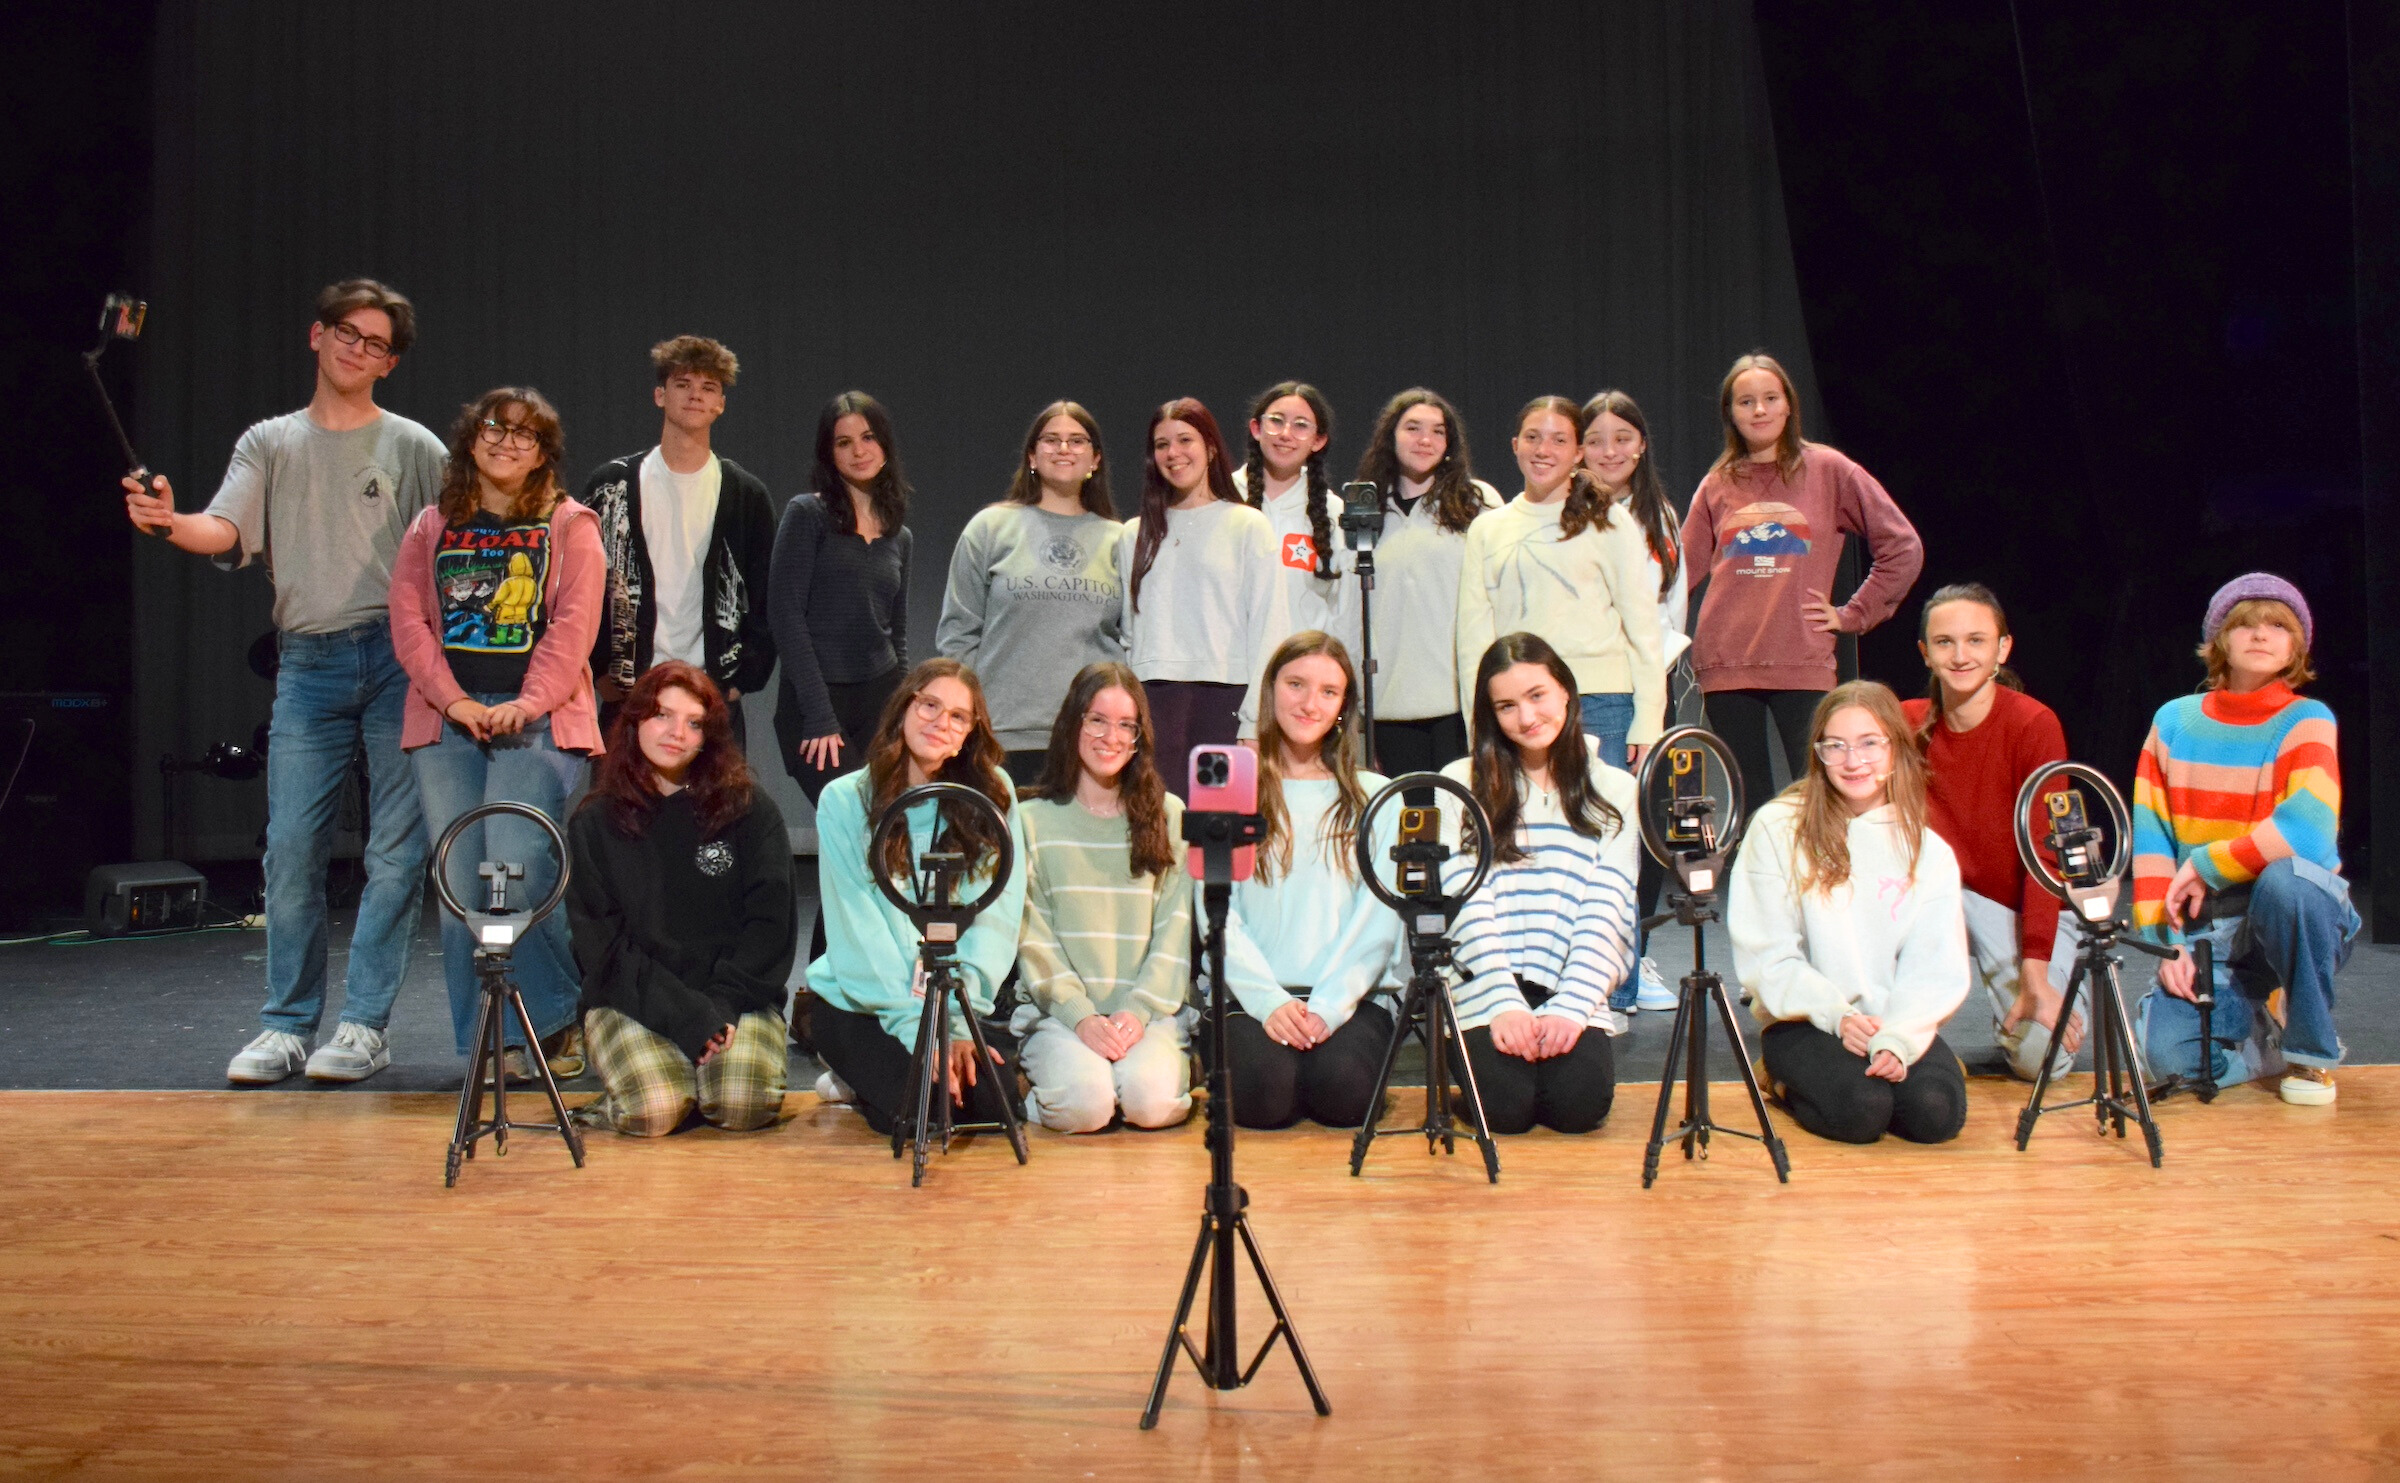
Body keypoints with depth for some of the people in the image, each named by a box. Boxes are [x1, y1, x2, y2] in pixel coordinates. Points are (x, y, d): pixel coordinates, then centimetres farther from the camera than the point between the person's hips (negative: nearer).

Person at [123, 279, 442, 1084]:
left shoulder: (414, 448, 9)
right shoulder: (270, 443, 14)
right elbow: (227, 532, 0)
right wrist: (172, 522, -23)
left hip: (398, 657, -2)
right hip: (308, 663, 2)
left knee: (397, 849, -3)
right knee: (291, 848, 0)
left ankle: (364, 1025, 5)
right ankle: (286, 1027, 11)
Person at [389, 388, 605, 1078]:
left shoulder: (570, 525, 7)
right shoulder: (432, 528, 16)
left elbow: (574, 625, -3)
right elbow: (408, 619, 7)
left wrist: (528, 703, -14)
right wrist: (455, 700, -6)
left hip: (537, 720, -3)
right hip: (448, 719, 4)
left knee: (521, 871, -14)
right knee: (461, 882, 1)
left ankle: (552, 1026, 1)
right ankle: (486, 1042, 8)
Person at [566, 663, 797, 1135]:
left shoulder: (749, 808, 5)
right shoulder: (595, 822, 5)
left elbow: (771, 923, 1)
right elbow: (601, 943, -2)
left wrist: (722, 1005, -13)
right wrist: (688, 1017, -15)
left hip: (736, 996, 0)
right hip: (631, 1002, 0)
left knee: (743, 1106, -26)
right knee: (652, 1113, -27)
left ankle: (724, 1065, 7)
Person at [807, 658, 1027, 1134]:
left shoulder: (993, 796, -2)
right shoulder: (844, 800, -7)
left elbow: (996, 917, -8)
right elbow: (859, 929, -12)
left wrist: (960, 1019, -18)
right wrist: (916, 1028, -19)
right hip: (857, 1001, -3)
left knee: (997, 1103, -18)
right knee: (914, 1108, -24)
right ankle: (855, 1074, 12)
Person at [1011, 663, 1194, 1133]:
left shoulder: (1169, 815, 10)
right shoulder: (1034, 819, 5)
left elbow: (1175, 930, 4)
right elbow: (1032, 936, 0)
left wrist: (1139, 1010, -10)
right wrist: (1081, 1016, -12)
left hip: (1150, 1011, 1)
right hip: (1060, 1010, -1)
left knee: (1152, 1101, -27)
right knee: (1085, 1102, -28)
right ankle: (1045, 1075, 4)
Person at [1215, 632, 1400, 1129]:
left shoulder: (1376, 798, 10)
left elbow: (1378, 919, 2)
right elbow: (1218, 917, 0)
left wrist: (1328, 1007, -12)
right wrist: (1270, 1002, -14)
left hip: (1350, 996, 1)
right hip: (1252, 997, -1)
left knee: (1342, 1093, -28)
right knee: (1264, 1096, -28)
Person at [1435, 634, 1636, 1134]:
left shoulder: (1615, 790, 10)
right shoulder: (1461, 784, 7)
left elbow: (1606, 911, 0)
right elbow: (1467, 905, -3)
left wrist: (1569, 1008, -14)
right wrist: (1505, 1003, -15)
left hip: (1574, 993, 1)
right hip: (1487, 990, -1)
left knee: (1579, 1102, -24)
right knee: (1506, 1106, -22)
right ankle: (1477, 1055, 12)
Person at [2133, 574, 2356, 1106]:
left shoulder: (2306, 721, -7)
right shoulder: (2174, 721, 3)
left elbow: (2307, 832, -24)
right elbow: (2150, 840, 1)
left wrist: (2203, 866, -17)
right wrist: (2165, 942, -8)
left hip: (2300, 918, -2)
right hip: (2205, 928, 2)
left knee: (2285, 877, -38)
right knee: (2172, 1055, -24)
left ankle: (2312, 1050, -12)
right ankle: (2258, 1015, 15)